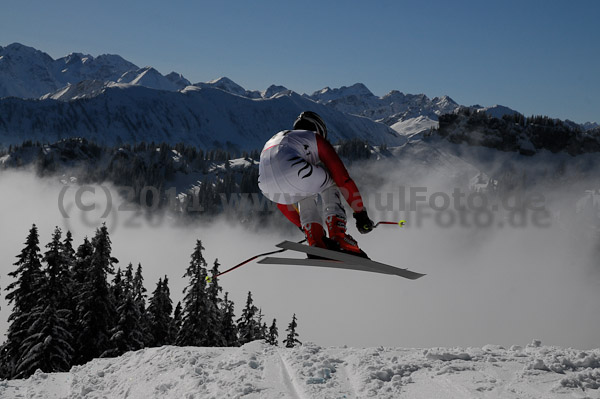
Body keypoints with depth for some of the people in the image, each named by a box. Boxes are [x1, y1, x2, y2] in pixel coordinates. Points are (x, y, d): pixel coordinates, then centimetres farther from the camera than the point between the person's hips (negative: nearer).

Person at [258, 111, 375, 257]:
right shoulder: (316, 138, 28)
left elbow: (282, 203, 45)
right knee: (330, 184, 26)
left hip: (266, 187, 5)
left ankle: (316, 243, 15)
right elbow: (342, 178, 22)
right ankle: (338, 238, 8)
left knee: (306, 194, 36)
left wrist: (304, 226, 52)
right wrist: (361, 213, 27)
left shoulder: (272, 142, 43)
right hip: (292, 172, -5)